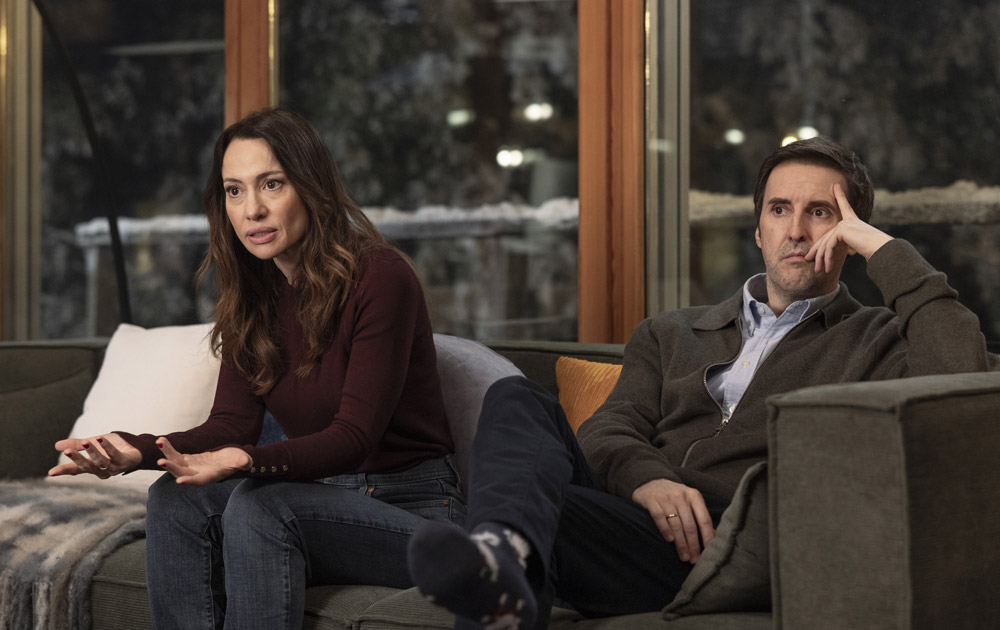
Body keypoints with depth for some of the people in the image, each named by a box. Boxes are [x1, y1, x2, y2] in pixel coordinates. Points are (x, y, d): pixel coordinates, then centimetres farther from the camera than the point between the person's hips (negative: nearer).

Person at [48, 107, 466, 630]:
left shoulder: (379, 277, -16)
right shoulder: (251, 294, 6)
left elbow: (354, 435, -21)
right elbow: (231, 425, -1)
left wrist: (246, 461, -39)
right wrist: (136, 451, -21)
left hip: (412, 507, -6)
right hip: (321, 497, 6)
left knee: (258, 505, -31)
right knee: (175, 498, -18)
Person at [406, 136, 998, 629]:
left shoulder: (877, 340, 20)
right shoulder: (671, 335, 31)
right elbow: (607, 430, 14)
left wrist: (887, 251, 5)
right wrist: (648, 479, -11)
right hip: (634, 515, 4)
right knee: (518, 401, -27)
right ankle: (507, 550, -54)